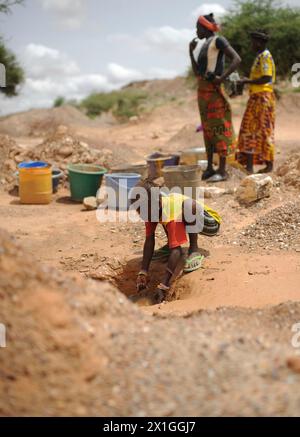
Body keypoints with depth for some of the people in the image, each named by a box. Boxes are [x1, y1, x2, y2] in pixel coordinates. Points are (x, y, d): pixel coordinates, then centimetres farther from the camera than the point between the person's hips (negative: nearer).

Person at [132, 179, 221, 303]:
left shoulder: (171, 215, -37)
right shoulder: (152, 209, -16)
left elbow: (176, 251, -41)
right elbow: (149, 240, -15)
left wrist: (163, 286, -46)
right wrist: (143, 273, -22)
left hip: (210, 223, -8)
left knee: (188, 205, -38)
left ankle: (194, 250, -19)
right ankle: (170, 244, 6)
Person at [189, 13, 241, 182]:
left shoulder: (218, 40, -7)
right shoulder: (205, 46, 19)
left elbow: (237, 59, -18)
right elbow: (197, 72, 21)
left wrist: (223, 78, -25)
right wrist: (191, 52, 16)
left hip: (214, 90, -9)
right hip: (203, 90, 9)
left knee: (219, 127, -8)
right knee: (208, 129, 9)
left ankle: (223, 170, -6)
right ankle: (210, 168, 13)